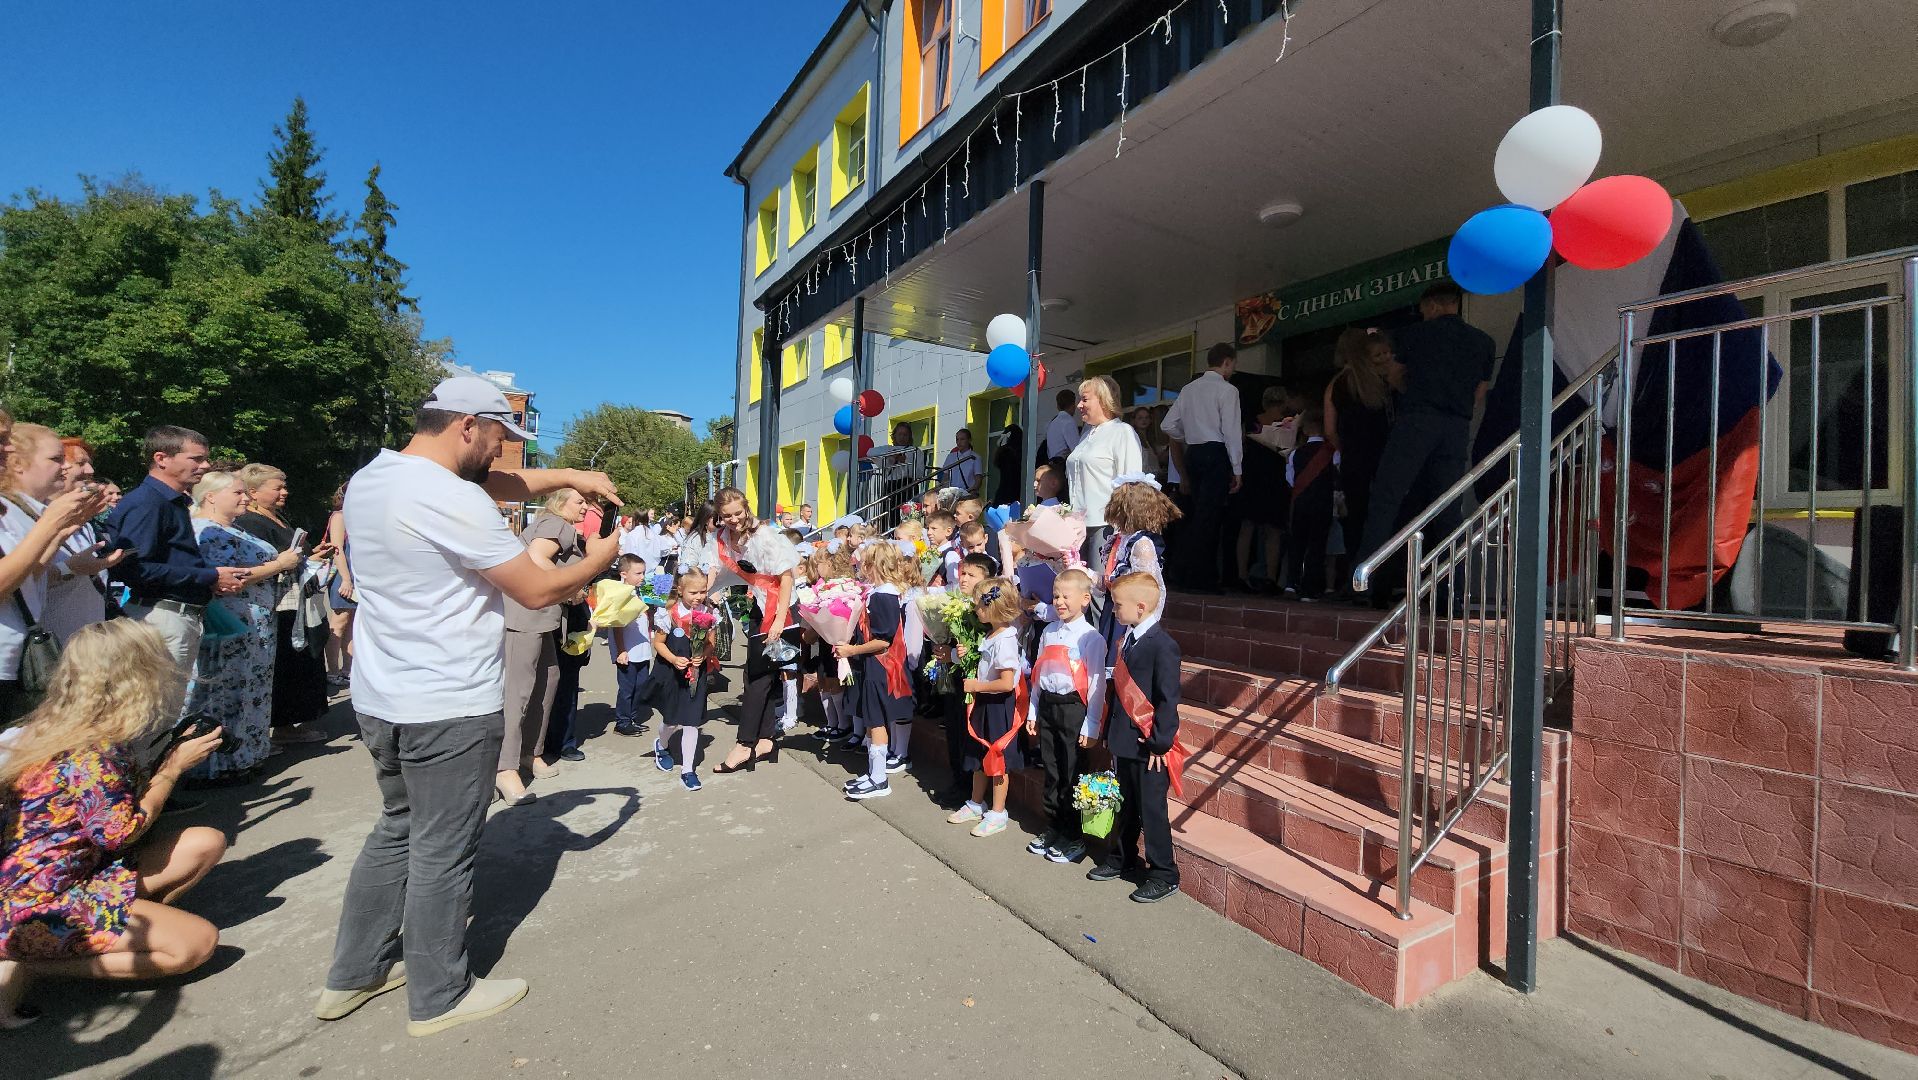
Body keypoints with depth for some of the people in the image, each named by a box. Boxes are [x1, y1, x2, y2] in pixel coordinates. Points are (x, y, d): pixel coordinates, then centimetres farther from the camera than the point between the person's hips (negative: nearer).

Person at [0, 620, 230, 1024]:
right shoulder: (95, 755, -24)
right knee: (197, 942, -16)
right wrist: (173, 768, -9)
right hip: (40, 904, -9)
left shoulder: (59, 729, 5)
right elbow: (120, 834, -16)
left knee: (208, 842, 0)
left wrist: (171, 758, 6)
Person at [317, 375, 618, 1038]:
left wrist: (565, 476, 8)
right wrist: (601, 556, -2)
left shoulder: (369, 479, 6)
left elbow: (492, 485, 17)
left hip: (381, 700, 9)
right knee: (443, 852, 6)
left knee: (397, 829, 24)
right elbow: (538, 591, -19)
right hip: (449, 710, -9)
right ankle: (439, 998, 24)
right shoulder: (450, 500, -23)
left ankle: (353, 975, 37)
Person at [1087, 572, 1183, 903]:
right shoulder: (1126, 640, 8)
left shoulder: (1162, 645, -18)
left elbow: (1168, 699, -18)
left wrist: (1160, 742, -18)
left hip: (1149, 747, -8)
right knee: (1125, 805, 21)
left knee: (1152, 810, 4)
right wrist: (1111, 732, 15)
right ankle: (1123, 858, 38)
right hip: (1124, 743, 8)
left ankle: (1164, 874, 20)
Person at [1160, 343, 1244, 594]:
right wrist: (1237, 469, -5)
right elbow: (1232, 432, -9)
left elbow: (1169, 426, 13)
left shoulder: (1189, 388, 14)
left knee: (1201, 514, 11)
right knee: (1209, 517, -6)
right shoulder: (1227, 389, -4)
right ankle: (1199, 579, -6)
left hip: (1193, 454, 7)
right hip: (1217, 454, -7)